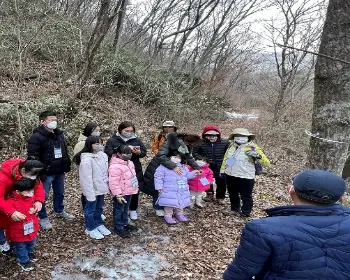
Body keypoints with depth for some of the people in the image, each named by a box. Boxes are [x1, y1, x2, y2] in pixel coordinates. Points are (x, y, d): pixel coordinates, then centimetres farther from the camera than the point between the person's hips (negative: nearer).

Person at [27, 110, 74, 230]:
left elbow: (65, 151, 19)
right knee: (43, 196, 4)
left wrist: (67, 165, 14)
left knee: (60, 193, 21)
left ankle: (59, 211, 41)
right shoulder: (36, 137, -16)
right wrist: (40, 173, -21)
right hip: (46, 173, -7)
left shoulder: (59, 134, 9)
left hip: (60, 172, 7)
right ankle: (43, 218, 20)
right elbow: (33, 157, -18)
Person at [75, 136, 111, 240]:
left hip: (101, 188, 7)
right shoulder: (86, 160, -24)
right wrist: (90, 194, -22)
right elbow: (87, 179, -23)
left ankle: (99, 224, 42)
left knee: (99, 207, 23)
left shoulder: (103, 155, -2)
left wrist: (108, 185, 10)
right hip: (92, 190, -7)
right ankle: (90, 228, 29)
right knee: (91, 209, 12)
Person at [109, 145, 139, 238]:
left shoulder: (129, 162, 6)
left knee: (125, 209, 23)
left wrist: (136, 187, 24)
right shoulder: (115, 166, -26)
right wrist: (118, 194, -27)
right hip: (121, 193, -9)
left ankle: (125, 223, 38)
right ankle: (118, 228, 17)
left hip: (129, 192, 9)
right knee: (119, 210, 6)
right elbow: (114, 182, -27)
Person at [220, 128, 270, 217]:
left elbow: (266, 163, -16)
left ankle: (245, 213, 23)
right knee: (232, 194, 23)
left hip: (245, 177, -6)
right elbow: (225, 159, 20)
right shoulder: (231, 147, 5)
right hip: (230, 175, 6)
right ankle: (235, 209, 43)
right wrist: (222, 170, 17)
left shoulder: (252, 148, -12)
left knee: (246, 196, 7)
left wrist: (257, 155, -32)